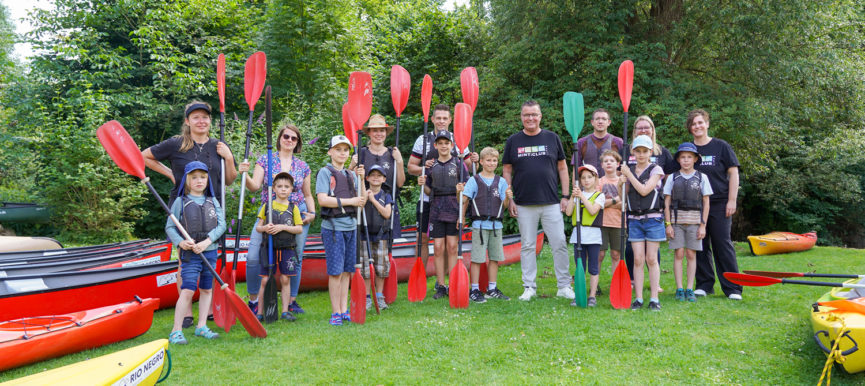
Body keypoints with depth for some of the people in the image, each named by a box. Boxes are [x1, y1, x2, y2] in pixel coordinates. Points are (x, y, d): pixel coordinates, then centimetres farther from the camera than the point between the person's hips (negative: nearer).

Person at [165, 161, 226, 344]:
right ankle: (176, 331, -4)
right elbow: (170, 227, 0)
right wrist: (180, 242, -17)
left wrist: (206, 242, -13)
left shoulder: (213, 201, 7)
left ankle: (202, 326, 20)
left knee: (206, 289, 10)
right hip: (190, 253, -4)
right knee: (187, 290, -11)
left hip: (210, 252, 4)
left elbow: (221, 225, 0)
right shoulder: (180, 202, 0)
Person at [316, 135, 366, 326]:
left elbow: (361, 201, 10)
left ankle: (344, 310, 16)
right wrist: (350, 201, -15)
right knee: (335, 271, -4)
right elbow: (322, 200, -14)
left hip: (351, 226, 6)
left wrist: (360, 179, -2)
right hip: (333, 226, -6)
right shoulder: (325, 172, -2)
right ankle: (335, 312, 5)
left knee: (346, 270, 9)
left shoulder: (351, 174, 15)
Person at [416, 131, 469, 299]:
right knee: (438, 248, 2)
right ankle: (440, 286, 10)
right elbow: (429, 191, 14)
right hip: (436, 209, 3)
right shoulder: (431, 165, 11)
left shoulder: (459, 164, 3)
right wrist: (423, 184, -5)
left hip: (454, 208, -2)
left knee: (452, 247, -1)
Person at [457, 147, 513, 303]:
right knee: (477, 258, -3)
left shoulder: (501, 181, 10)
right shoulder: (474, 180, 2)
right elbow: (464, 201, -1)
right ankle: (474, 290, 3)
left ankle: (492, 289, 18)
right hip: (479, 224, -4)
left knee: (495, 257, 8)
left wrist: (507, 197, -12)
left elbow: (504, 205, 5)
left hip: (496, 225, 4)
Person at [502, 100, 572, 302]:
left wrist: (565, 195, 4)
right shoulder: (513, 141, 7)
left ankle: (564, 286, 11)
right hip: (524, 205, 0)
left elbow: (562, 167, 11)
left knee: (559, 243, 0)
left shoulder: (552, 138, 8)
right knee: (527, 246, 6)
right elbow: (506, 171, 8)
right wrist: (509, 199, 1)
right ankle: (529, 287, 15)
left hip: (551, 202, 0)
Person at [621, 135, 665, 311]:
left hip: (653, 218, -3)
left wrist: (629, 174, -10)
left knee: (651, 259, 0)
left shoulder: (656, 170, -1)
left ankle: (654, 298, 7)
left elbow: (644, 190, -14)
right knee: (638, 259, 1)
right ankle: (639, 298, 5)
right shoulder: (628, 171, 10)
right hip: (634, 219, 3)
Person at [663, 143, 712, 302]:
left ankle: (690, 290, 9)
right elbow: (667, 202, 4)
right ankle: (679, 289, 5)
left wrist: (703, 225, -1)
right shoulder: (673, 178, 5)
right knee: (679, 254, -1)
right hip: (677, 220, 0)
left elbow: (706, 204, 5)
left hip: (694, 221, 0)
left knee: (691, 255, 2)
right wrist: (668, 224, -2)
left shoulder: (701, 178, 5)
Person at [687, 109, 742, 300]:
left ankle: (733, 288, 3)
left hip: (719, 204, -3)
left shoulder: (721, 146, 2)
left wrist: (732, 200, -6)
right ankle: (704, 284, 17)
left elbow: (733, 173, 1)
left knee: (723, 244, -3)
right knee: (700, 245, 6)